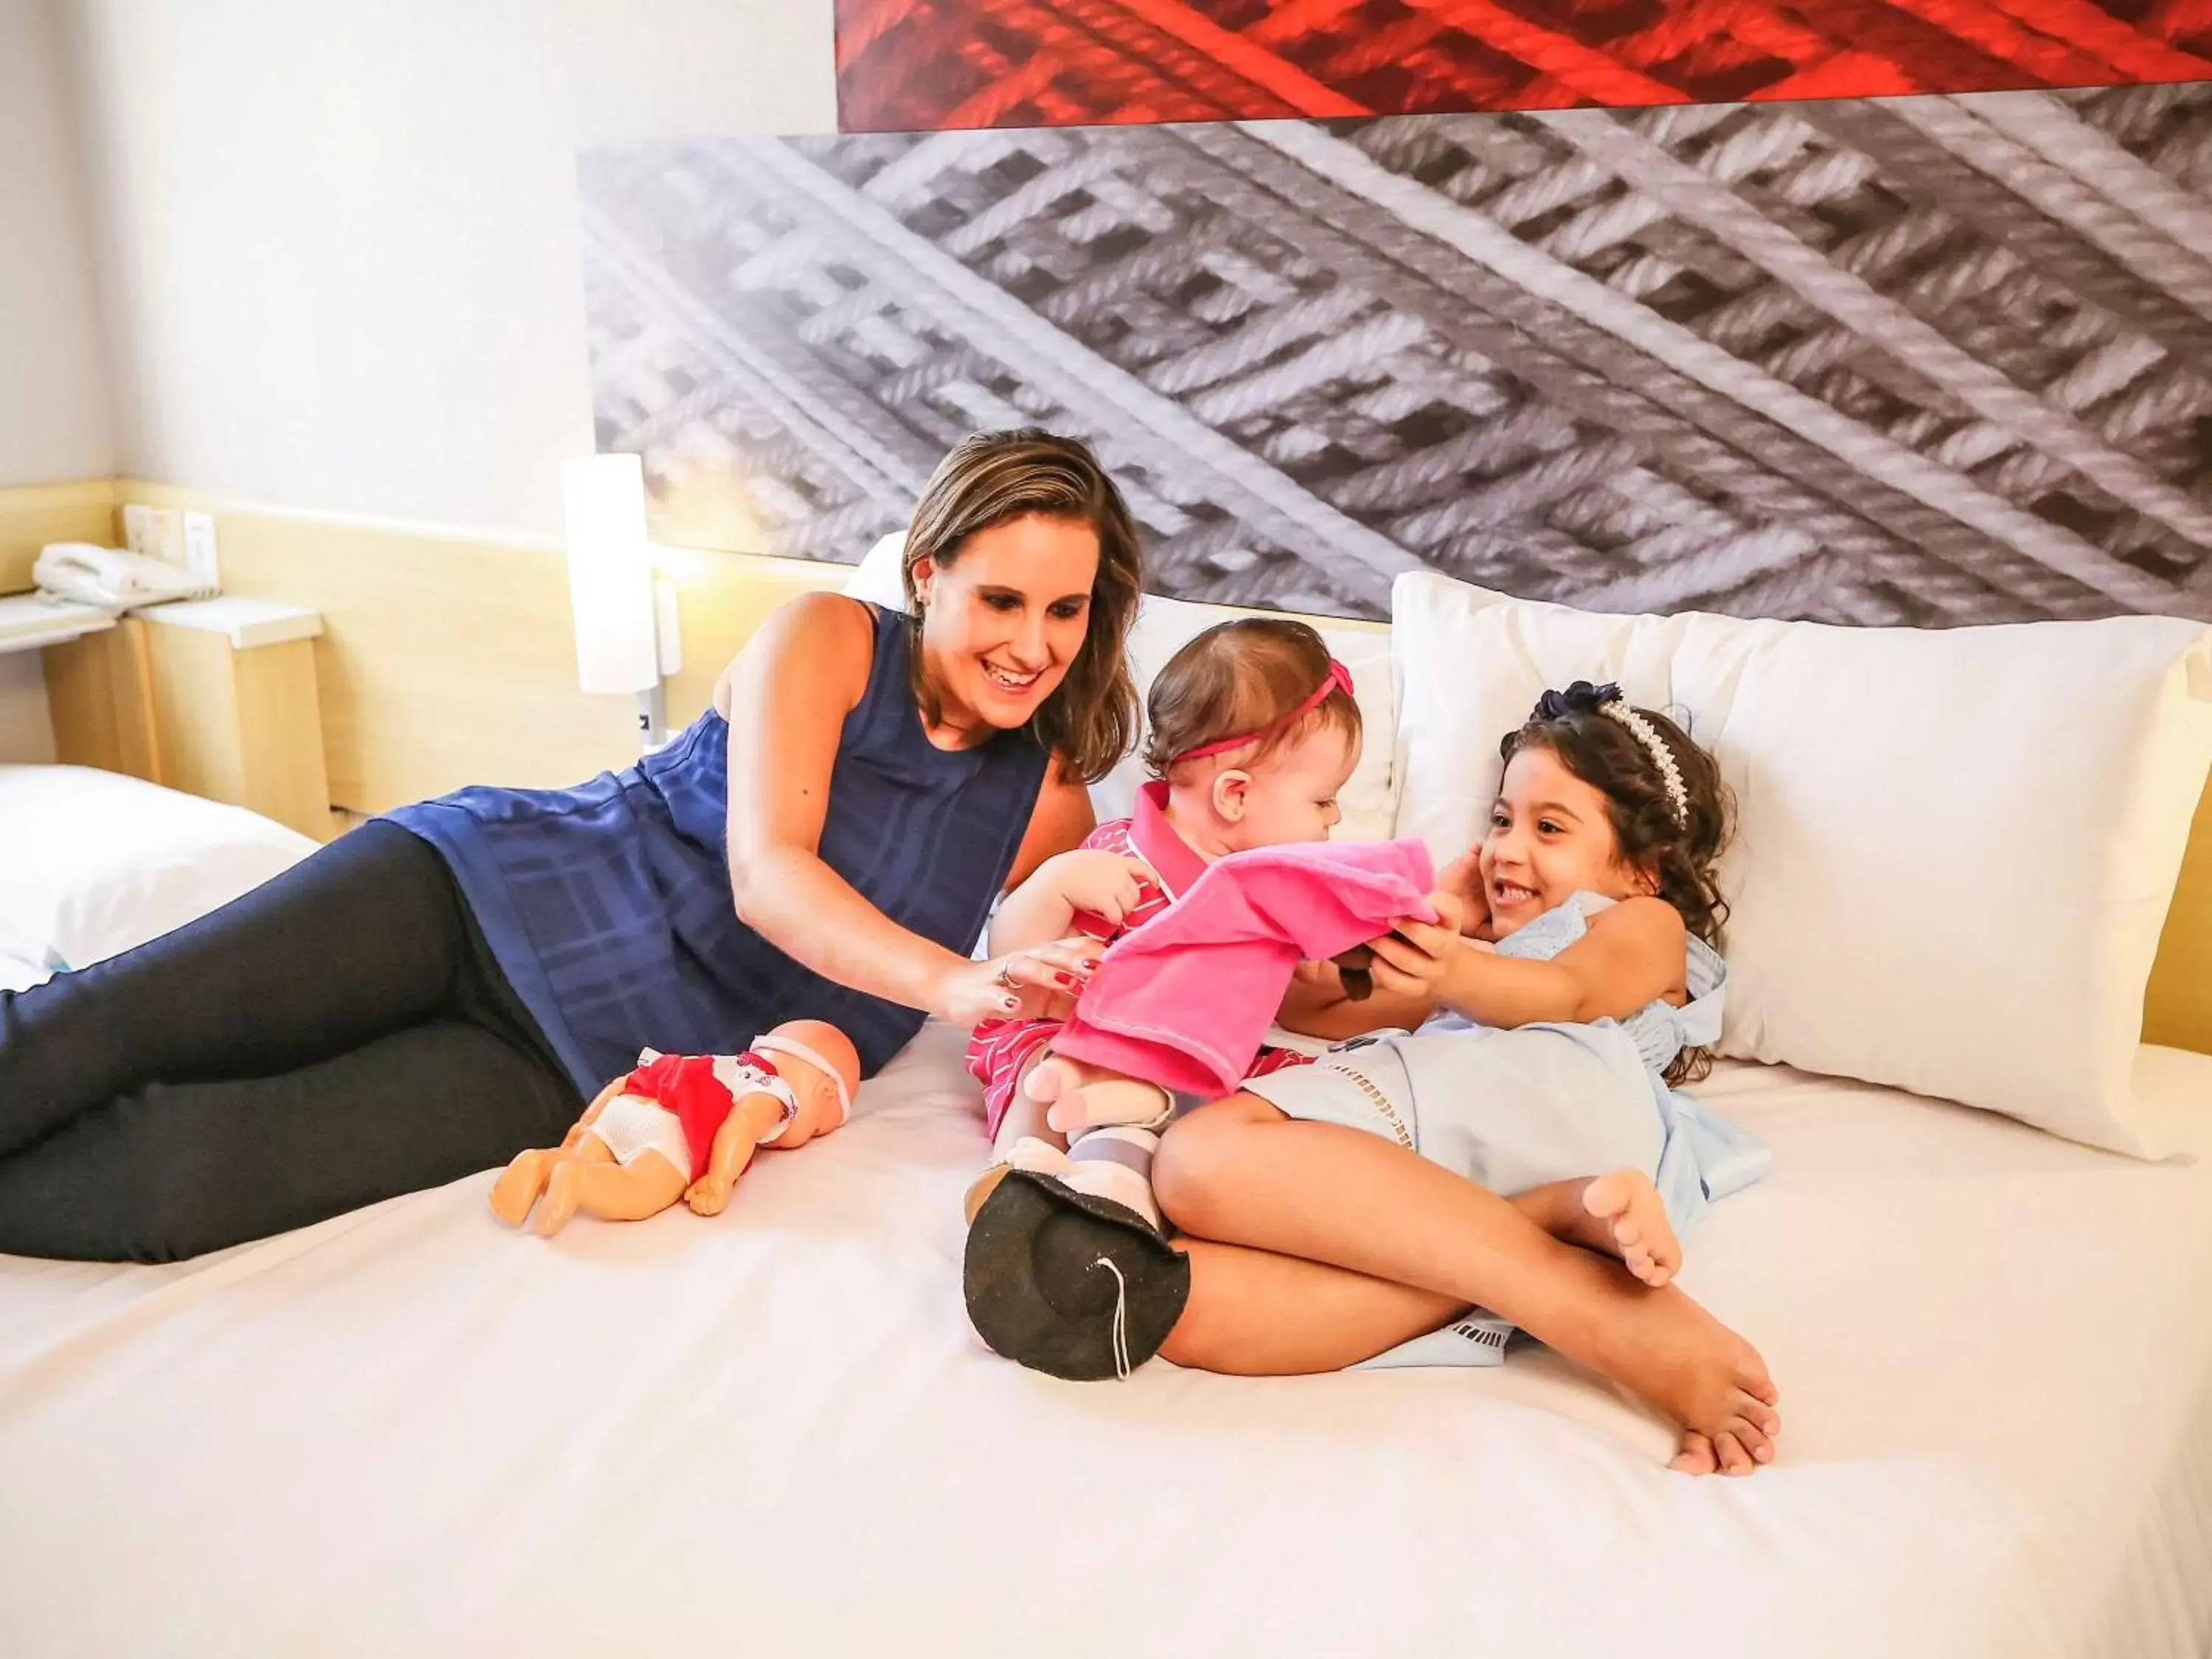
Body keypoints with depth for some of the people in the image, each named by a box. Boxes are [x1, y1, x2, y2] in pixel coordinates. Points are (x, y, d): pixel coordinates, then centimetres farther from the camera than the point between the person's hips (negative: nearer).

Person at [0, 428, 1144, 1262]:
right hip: (498, 892, 0)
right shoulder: (827, 639, -3)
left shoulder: (1051, 806, 5)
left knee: (171, 1179, -19)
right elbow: (765, 875, -16)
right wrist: (957, 984, -32)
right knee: (96, 1028, -15)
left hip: (595, 1068, 0)